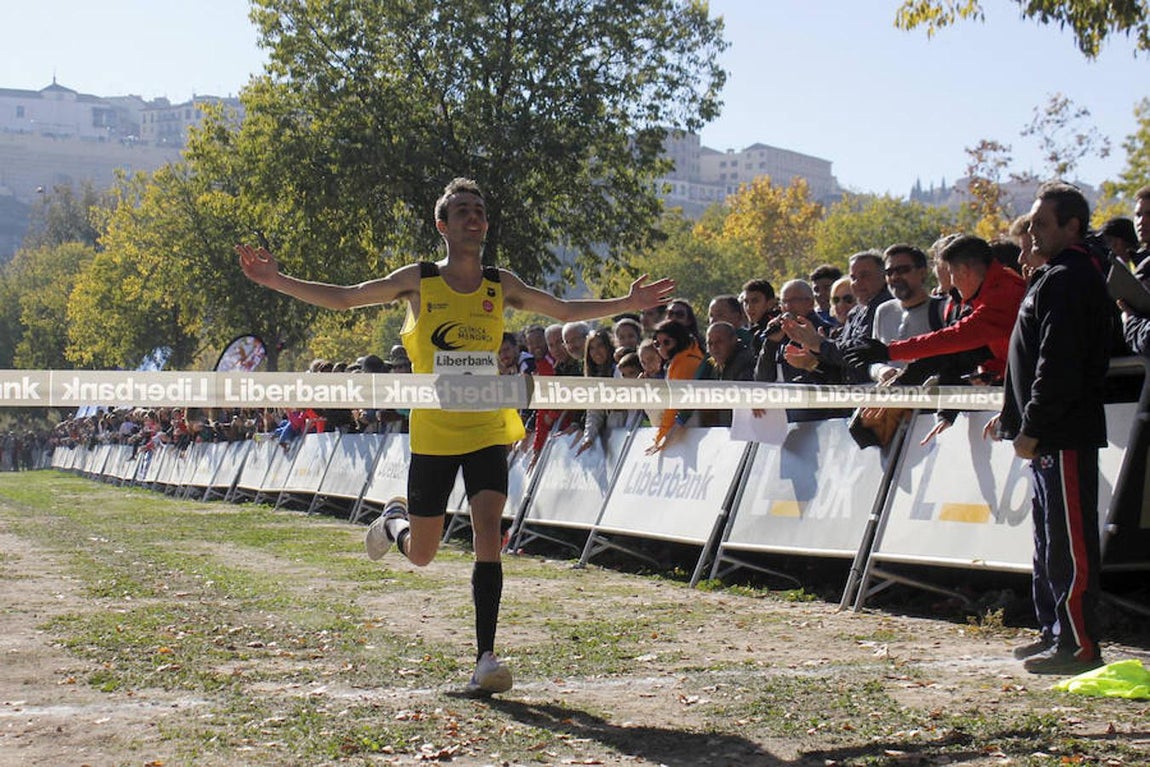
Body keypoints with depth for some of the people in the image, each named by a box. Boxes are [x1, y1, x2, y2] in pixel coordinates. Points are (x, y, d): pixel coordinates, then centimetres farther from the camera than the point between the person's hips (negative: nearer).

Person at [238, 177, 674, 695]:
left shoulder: (501, 285, 4)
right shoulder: (418, 281, -2)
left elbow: (565, 311, 16)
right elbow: (343, 299, 3)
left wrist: (625, 304, 5)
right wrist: (277, 280, -6)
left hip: (487, 431, 1)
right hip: (432, 434, -1)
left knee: (487, 527, -18)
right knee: (421, 555, 9)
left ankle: (485, 658, -16)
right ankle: (393, 521, 47)